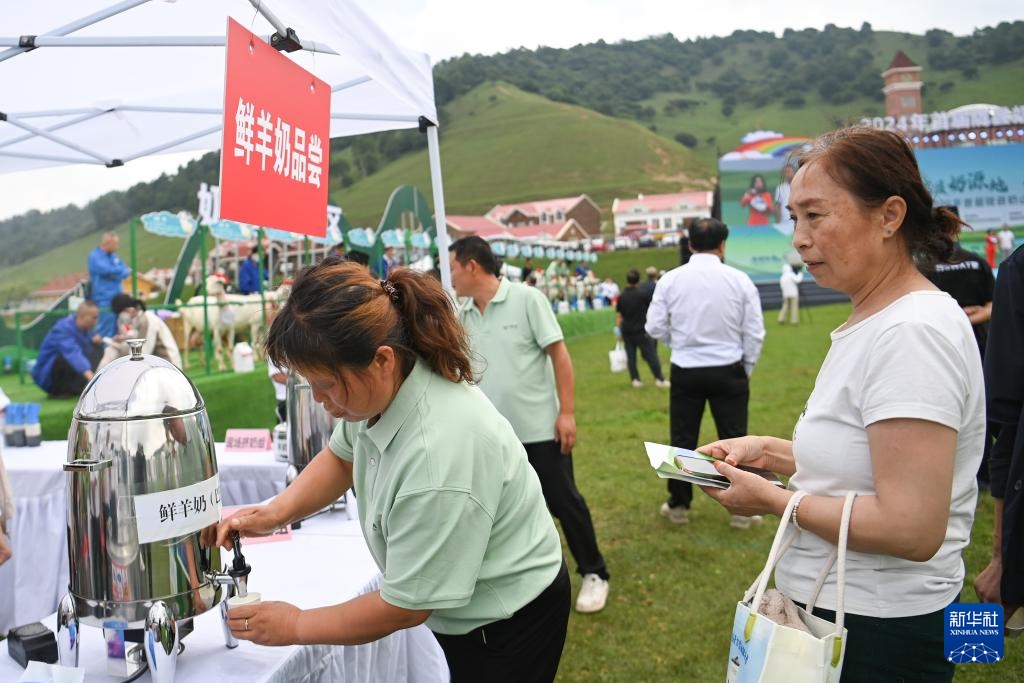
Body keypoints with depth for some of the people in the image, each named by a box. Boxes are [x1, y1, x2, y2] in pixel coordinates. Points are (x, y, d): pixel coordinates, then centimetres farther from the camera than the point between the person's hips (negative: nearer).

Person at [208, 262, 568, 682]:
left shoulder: (438, 457, -38)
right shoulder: (384, 385, -15)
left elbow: (405, 605, -25)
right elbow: (341, 457, 9)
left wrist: (295, 626, -11)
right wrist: (275, 513, -7)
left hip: (507, 623, -7)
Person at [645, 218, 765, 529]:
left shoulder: (670, 280, -5)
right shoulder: (739, 280, -6)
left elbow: (655, 326, -2)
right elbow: (754, 333, -3)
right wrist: (746, 368, 11)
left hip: (685, 372, 1)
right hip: (728, 371, -1)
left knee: (683, 440, 12)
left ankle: (678, 506, 25)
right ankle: (741, 510, 16)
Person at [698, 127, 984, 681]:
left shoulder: (914, 333, -23)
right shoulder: (871, 320, 6)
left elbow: (910, 528, -28)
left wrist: (773, 500, -17)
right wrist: (770, 452, 1)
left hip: (875, 637, -9)